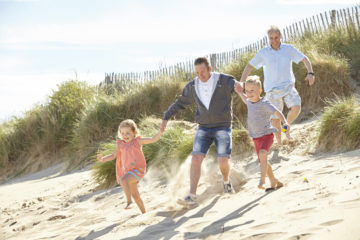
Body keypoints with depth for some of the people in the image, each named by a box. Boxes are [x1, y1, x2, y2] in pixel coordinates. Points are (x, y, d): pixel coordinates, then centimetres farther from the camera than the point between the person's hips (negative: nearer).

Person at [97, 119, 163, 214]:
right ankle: (143, 212, 30)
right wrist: (103, 159, -1)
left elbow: (153, 139, -10)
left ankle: (129, 202, -27)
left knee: (123, 180, -32)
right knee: (135, 194, 15)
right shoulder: (120, 144, 5)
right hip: (128, 171, 7)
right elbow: (114, 155, 13)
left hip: (138, 169, -6)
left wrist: (160, 132, -25)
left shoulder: (137, 141, -6)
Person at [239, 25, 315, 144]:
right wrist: (240, 84, -8)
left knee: (296, 108, -24)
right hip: (272, 90, 0)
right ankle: (279, 143, 22)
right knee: (275, 119, 0)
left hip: (288, 86, 0)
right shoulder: (263, 53, -1)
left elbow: (305, 59, 6)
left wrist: (310, 73, -11)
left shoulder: (289, 49, 0)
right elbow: (249, 66, 2)